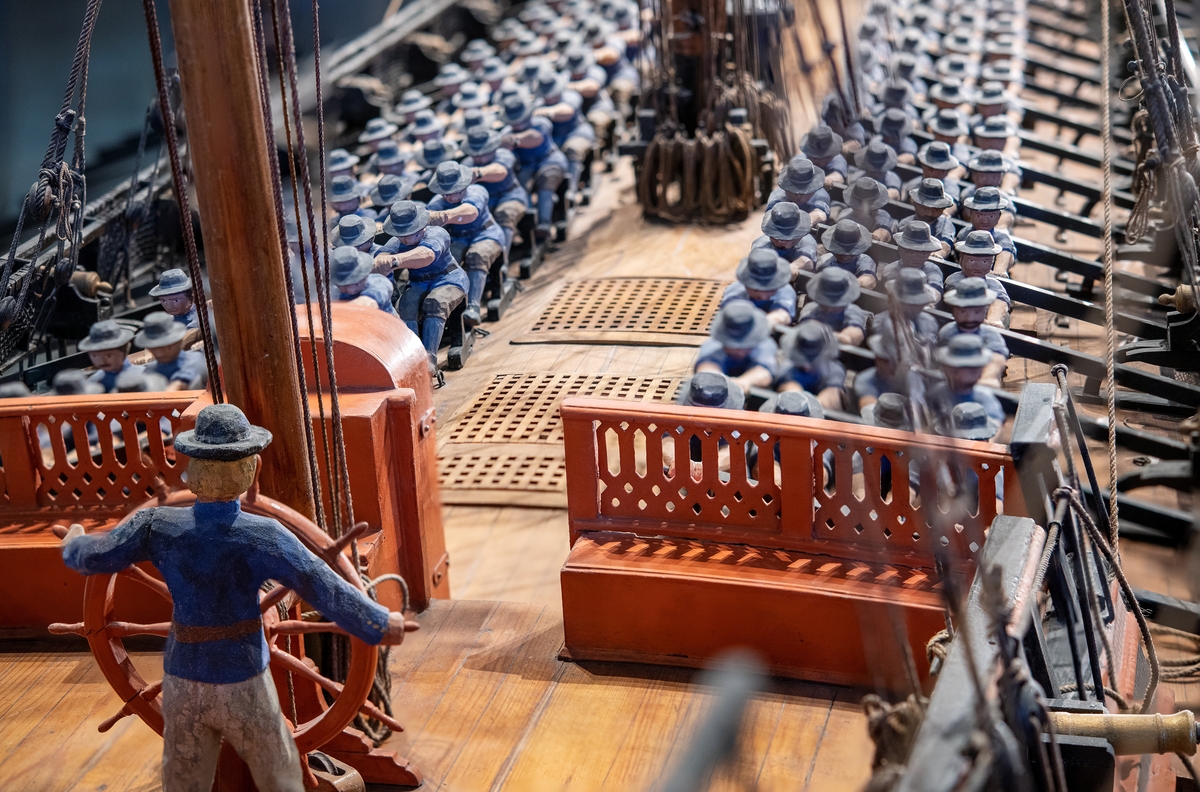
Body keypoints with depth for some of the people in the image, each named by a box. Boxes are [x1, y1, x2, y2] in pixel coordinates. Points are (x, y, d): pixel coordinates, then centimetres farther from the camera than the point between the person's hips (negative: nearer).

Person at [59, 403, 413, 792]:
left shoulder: (157, 526, -14)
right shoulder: (262, 537, -23)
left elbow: (96, 556, -3)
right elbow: (323, 588, -23)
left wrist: (73, 544, 20)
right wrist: (379, 623, -13)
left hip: (182, 684, 3)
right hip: (242, 686, -3)